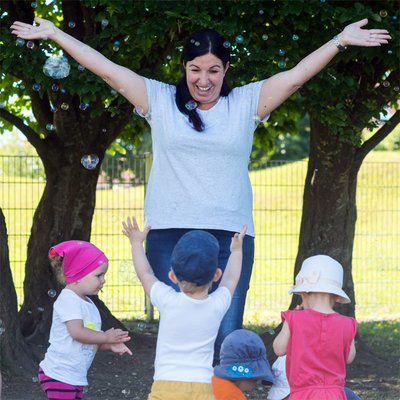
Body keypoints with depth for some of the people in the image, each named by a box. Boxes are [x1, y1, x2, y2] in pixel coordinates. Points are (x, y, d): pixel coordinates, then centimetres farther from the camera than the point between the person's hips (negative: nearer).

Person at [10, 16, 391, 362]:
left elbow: (295, 75, 7)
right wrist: (54, 33, 9)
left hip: (231, 236, 0)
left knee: (226, 336, -7)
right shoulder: (160, 99, 9)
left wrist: (341, 41, 2)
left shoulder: (246, 102, 10)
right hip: (170, 234, 0)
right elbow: (107, 69, 9)